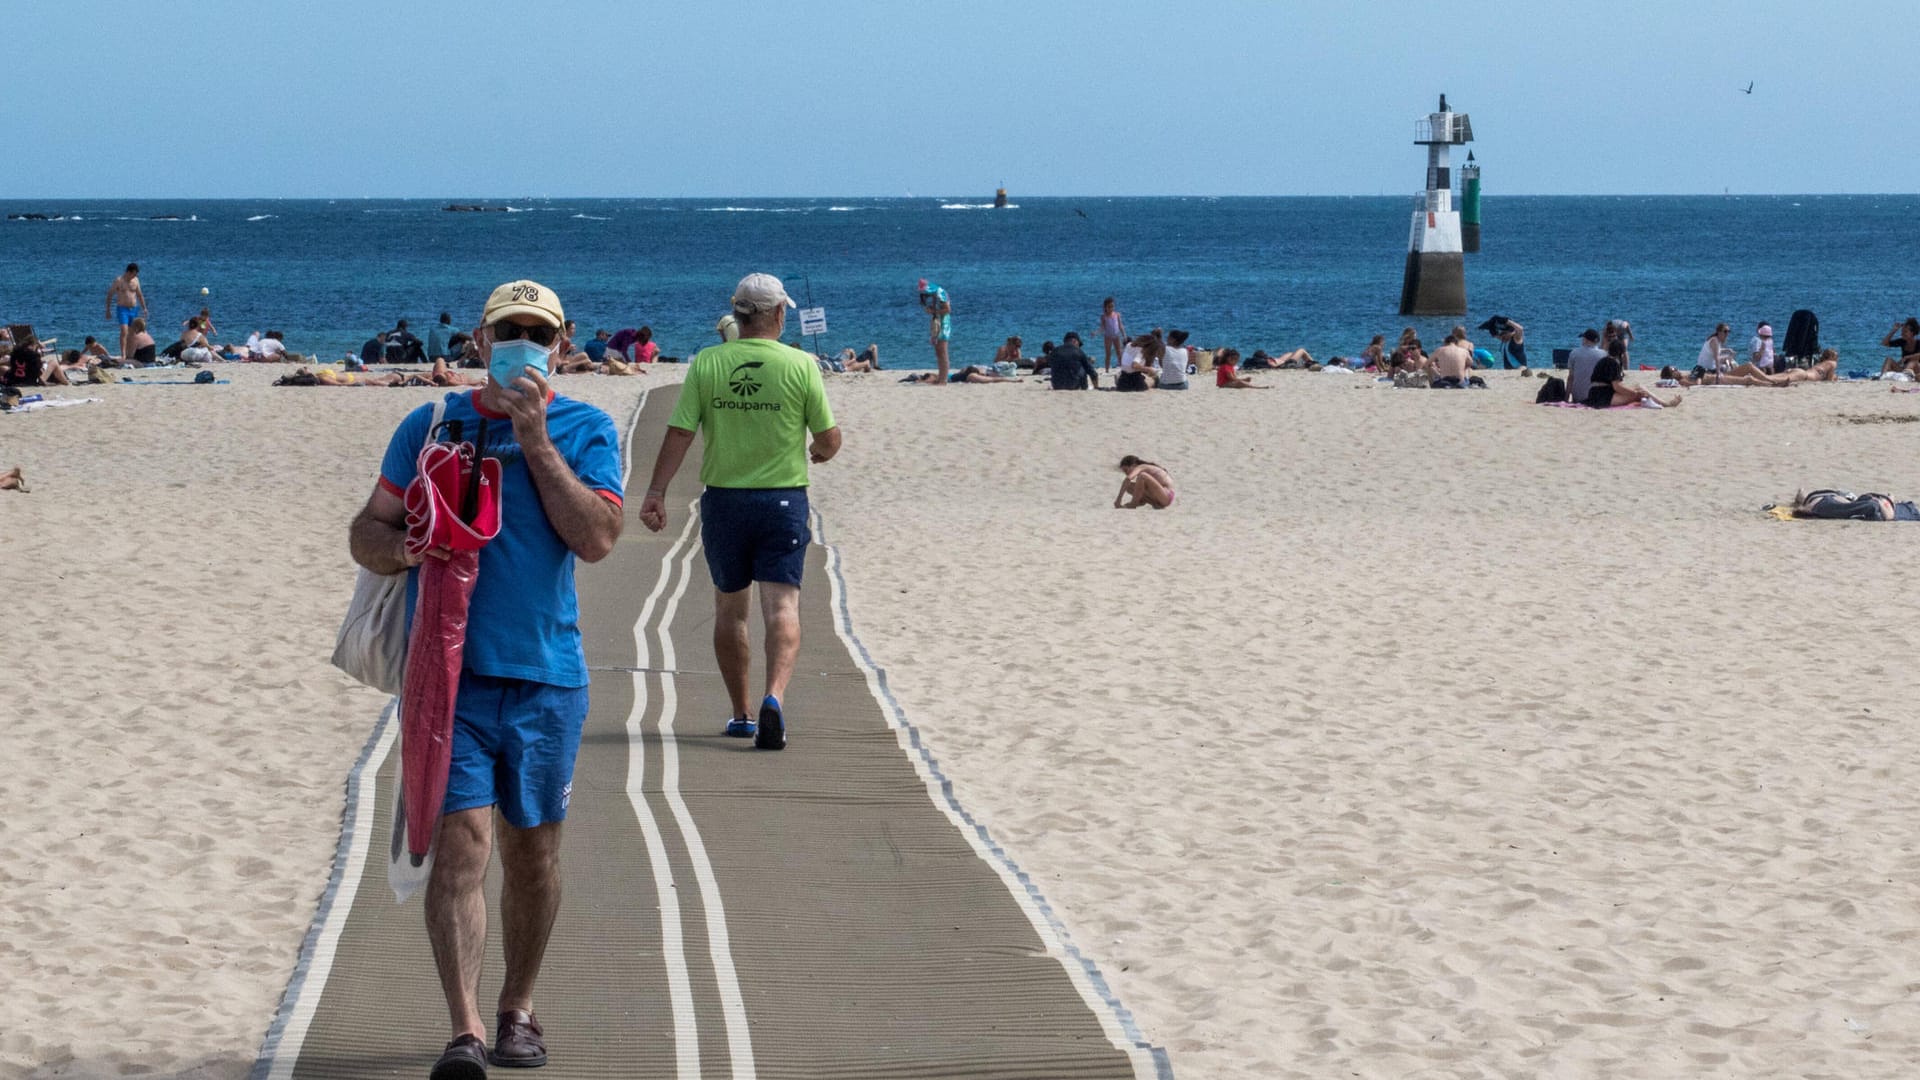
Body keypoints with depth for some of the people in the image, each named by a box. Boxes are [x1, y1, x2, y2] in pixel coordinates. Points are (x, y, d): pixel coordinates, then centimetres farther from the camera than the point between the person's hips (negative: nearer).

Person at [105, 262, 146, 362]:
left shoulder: (135, 280, 8)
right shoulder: (119, 281, -6)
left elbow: (140, 295, 19)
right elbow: (110, 295, 0)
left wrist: (144, 308, 16)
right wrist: (108, 310, -1)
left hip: (134, 309, 5)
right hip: (123, 309, -5)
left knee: (132, 333, 7)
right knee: (124, 332, -18)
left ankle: (130, 354, 14)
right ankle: (123, 355, -23)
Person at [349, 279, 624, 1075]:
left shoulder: (585, 429, 4)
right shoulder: (430, 425, 8)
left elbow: (596, 538, -10)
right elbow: (367, 533, 8)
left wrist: (535, 439, -12)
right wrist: (403, 546, -15)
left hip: (544, 673, 1)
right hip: (448, 666, -1)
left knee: (532, 848, 10)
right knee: (461, 839, -11)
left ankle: (518, 1009, 28)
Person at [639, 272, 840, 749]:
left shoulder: (706, 363, -3)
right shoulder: (800, 365, -6)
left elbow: (679, 433, -7)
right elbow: (829, 440, 0)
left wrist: (656, 491, -4)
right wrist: (819, 452, 22)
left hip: (723, 500, 2)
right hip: (783, 500, -2)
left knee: (729, 608, 15)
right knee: (782, 606, -4)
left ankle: (741, 714, 22)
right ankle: (774, 696, -27)